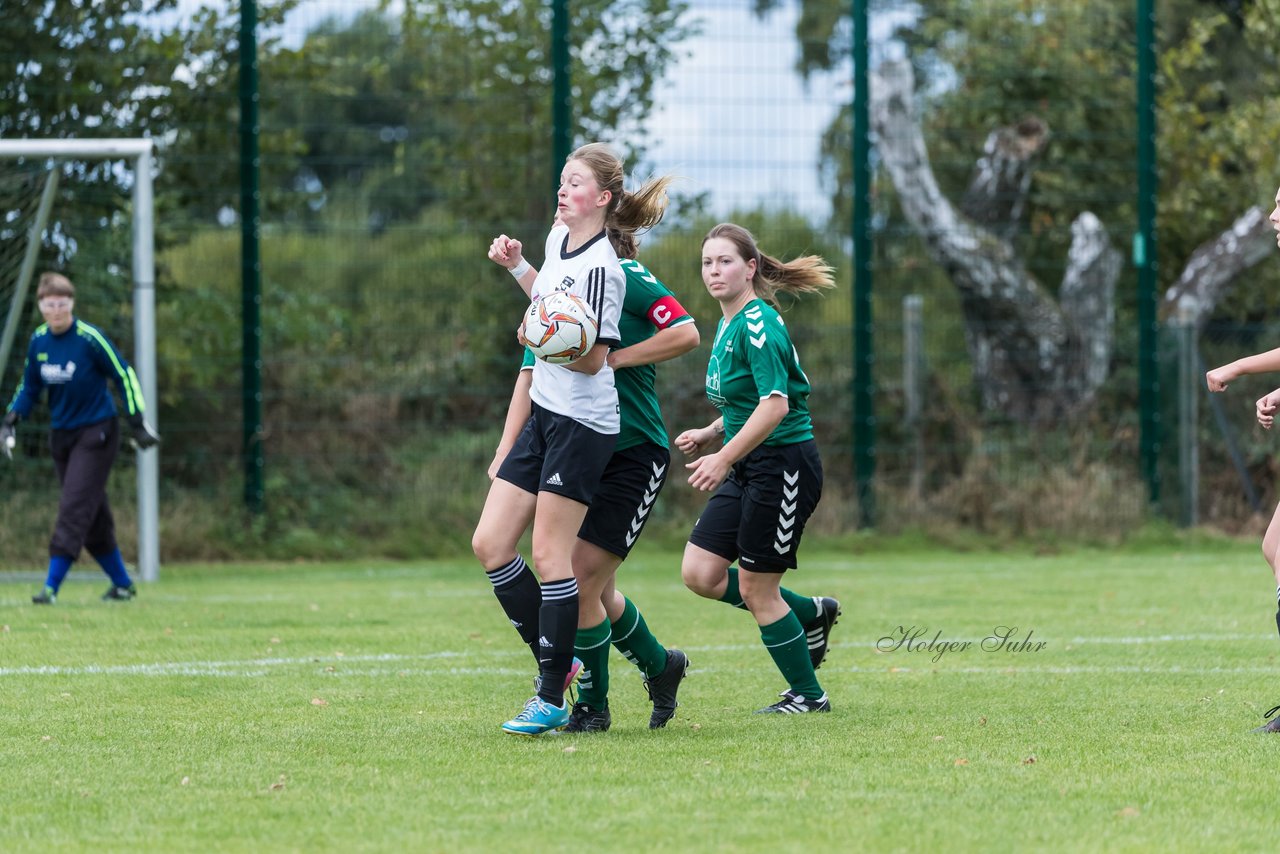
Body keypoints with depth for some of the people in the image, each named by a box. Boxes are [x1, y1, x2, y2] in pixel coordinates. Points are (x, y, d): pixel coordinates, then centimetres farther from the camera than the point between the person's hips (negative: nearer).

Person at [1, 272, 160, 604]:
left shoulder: (90, 338, -15)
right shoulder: (38, 341, 2)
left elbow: (125, 376, -8)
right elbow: (29, 386, 15)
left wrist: (138, 423, -9)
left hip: (95, 433, -6)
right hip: (61, 435, 6)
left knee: (74, 508, -13)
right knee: (93, 515, 9)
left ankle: (52, 587, -16)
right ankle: (122, 583, 22)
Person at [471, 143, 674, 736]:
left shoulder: (599, 268, -17)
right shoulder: (559, 239, 10)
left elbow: (593, 358, -16)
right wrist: (517, 267, 19)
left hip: (581, 423, -9)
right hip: (544, 416, 9)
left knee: (549, 556, -8)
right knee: (489, 544, 4)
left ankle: (552, 699, -2)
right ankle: (555, 660, 15)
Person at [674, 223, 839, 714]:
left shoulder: (758, 324, -17)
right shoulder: (728, 324, 13)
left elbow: (775, 404, -26)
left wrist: (724, 458, -28)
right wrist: (710, 434, 10)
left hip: (784, 464, -9)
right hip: (748, 469, 9)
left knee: (755, 589, -3)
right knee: (699, 573, 3)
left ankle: (807, 694, 13)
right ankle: (811, 614, 20)